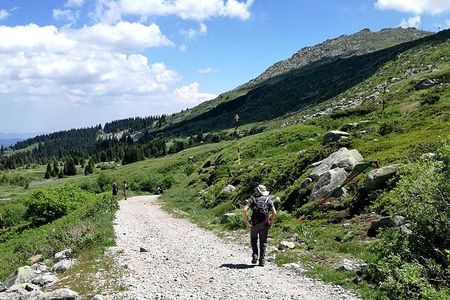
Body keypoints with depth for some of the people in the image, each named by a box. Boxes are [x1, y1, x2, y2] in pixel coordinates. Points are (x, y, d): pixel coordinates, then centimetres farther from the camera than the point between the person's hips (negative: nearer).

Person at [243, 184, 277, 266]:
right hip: (264, 225, 1)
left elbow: (245, 210, -11)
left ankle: (255, 255, 3)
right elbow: (274, 213, -5)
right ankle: (262, 260, 7)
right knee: (263, 242, 11)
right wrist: (271, 223, 7)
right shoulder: (269, 200, 7)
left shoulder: (252, 199, 4)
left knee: (253, 240, 20)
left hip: (254, 224, -1)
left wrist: (247, 221, -3)